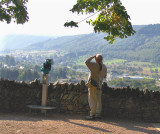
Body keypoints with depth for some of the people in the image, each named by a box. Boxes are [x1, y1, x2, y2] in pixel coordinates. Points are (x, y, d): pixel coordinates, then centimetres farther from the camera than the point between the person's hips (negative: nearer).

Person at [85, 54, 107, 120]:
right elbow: (104, 76, 17)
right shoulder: (104, 67, 6)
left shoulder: (96, 65, -19)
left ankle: (92, 115, 0)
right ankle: (98, 114, 22)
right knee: (98, 100, 14)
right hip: (99, 85, 8)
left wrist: (92, 57, -11)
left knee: (92, 100, -3)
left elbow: (87, 62, -25)